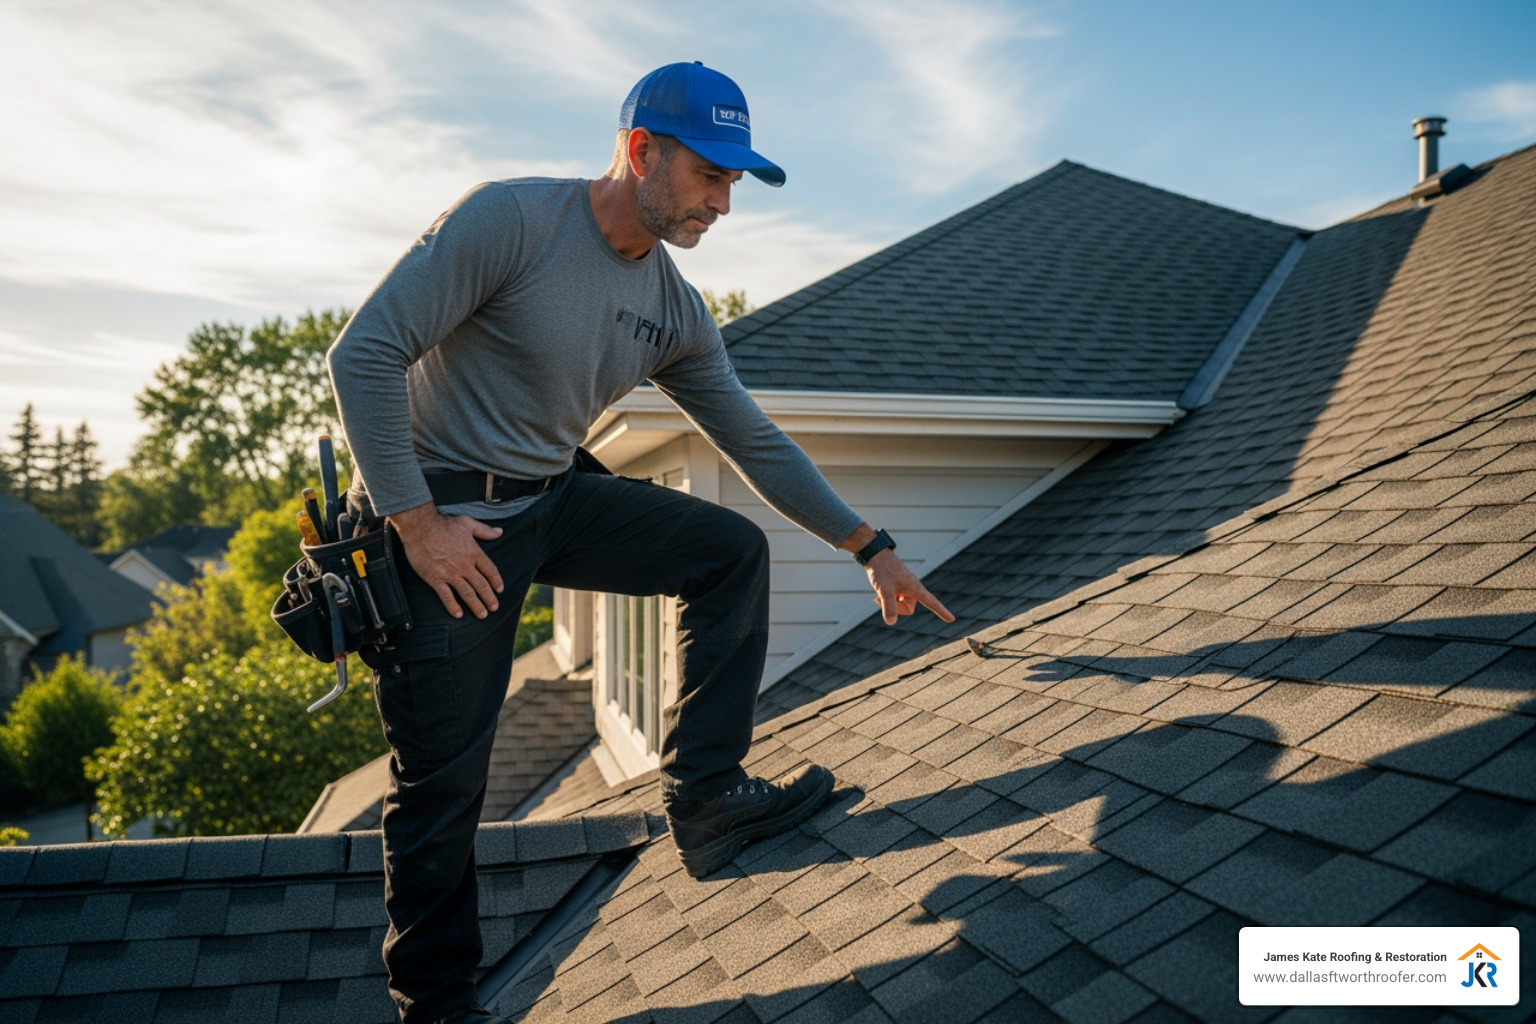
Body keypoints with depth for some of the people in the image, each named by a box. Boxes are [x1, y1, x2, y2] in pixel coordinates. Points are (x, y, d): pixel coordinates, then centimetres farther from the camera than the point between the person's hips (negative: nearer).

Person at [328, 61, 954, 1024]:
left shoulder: (678, 311, 1)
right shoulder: (509, 219, -18)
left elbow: (756, 439, 7)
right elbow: (366, 353, -19)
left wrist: (872, 546, 6)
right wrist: (418, 523, -22)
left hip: (558, 497, 6)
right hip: (443, 517, -6)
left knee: (734, 549, -3)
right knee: (444, 779, -1)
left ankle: (706, 798, 2)